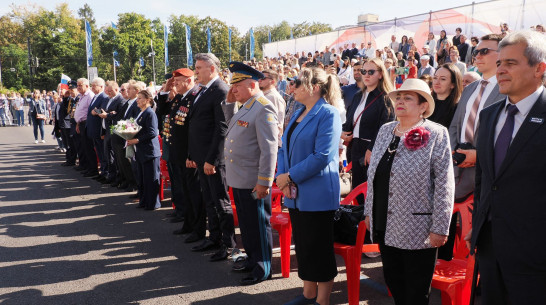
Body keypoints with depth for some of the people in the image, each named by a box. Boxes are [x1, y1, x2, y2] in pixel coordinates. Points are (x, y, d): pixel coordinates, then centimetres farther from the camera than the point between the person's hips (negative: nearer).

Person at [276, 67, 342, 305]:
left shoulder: (328, 114, -12)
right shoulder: (298, 114, 13)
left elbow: (322, 156, -21)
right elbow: (285, 148, 14)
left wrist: (291, 176, -16)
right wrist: (281, 175, -3)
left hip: (317, 194, -8)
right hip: (295, 194, 8)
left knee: (319, 249, 3)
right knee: (302, 245, 17)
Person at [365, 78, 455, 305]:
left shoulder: (436, 135, -9)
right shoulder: (385, 131, 8)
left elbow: (444, 186, -13)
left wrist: (440, 228, -15)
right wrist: (369, 211, 14)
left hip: (417, 231, -6)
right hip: (385, 227, 6)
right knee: (393, 283, 19)